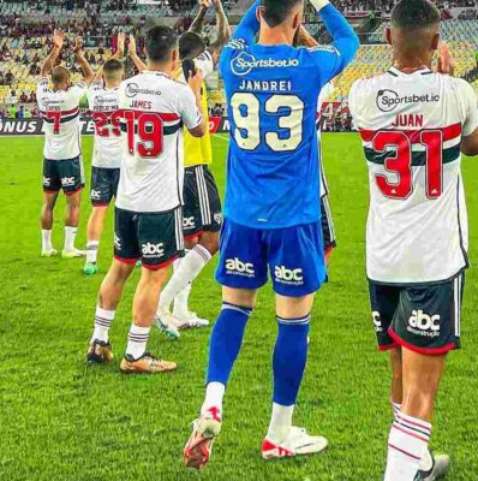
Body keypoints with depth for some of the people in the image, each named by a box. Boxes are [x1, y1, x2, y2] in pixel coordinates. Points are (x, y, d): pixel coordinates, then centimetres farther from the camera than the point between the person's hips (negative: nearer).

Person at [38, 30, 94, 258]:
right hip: (69, 156, -5)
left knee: (48, 202, 9)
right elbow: (89, 76, -2)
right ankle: (69, 247, -2)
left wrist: (56, 48, 14)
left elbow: (44, 71, 14)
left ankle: (46, 246, 13)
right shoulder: (71, 96, -14)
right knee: (73, 202, 1)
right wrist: (78, 53, 4)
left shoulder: (43, 96, -2)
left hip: (49, 156, 5)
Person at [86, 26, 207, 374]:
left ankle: (99, 342, 24)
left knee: (120, 267, 17)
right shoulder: (179, 92, -12)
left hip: (126, 198, 6)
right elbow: (200, 130, 6)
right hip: (160, 201, -6)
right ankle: (135, 356, 6)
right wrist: (196, 92, 19)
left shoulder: (127, 87, 4)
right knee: (154, 275, 3)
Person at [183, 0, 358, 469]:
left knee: (234, 306, 16)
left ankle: (211, 405, -1)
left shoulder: (233, 60, -1)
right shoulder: (311, 64, -9)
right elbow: (349, 40, 16)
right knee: (294, 320, 6)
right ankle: (279, 434, 17)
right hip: (294, 215, -3)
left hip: (242, 213, 4)